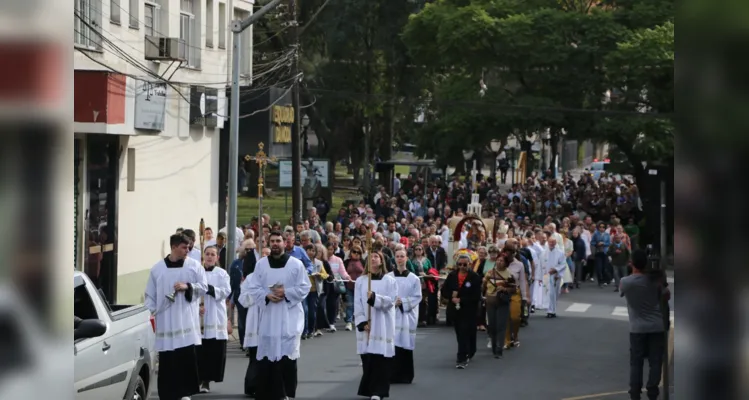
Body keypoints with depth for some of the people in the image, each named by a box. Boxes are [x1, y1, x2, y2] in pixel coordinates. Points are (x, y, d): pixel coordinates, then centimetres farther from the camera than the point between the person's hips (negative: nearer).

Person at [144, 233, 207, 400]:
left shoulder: (194, 265, 3)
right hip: (165, 321, 0)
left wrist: (188, 286, -11)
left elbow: (204, 286, 5)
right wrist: (149, 314, -1)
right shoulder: (157, 268, 3)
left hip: (186, 320, 0)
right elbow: (150, 295, 6)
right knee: (166, 361, 1)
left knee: (187, 357, -5)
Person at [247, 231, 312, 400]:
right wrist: (267, 296, -14)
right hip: (268, 316, 2)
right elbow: (253, 288, 4)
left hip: (290, 316, -2)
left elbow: (304, 288, -2)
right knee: (266, 354, 1)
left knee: (287, 353, -6)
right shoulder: (261, 264, 6)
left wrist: (285, 293, -14)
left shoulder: (296, 264, 0)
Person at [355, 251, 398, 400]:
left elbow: (391, 300, -7)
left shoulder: (390, 281, 3)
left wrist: (374, 297, -22)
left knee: (381, 359, -8)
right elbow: (357, 304, 2)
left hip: (383, 325, -2)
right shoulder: (360, 280, 7)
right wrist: (362, 322, -9)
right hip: (366, 324, 2)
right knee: (368, 358, 2)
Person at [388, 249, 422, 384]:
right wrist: (392, 302, -15)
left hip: (407, 315, 0)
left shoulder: (414, 279, 3)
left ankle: (405, 375, 9)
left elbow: (417, 297, -1)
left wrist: (403, 302, -13)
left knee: (405, 345, 1)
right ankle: (392, 375, -2)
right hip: (391, 314, 0)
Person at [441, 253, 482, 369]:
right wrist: (452, 298, -16)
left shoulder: (475, 277, -10)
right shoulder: (452, 276, 2)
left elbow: (476, 296, -14)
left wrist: (461, 300, -21)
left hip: (469, 310, -5)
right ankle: (468, 354, 32)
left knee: (465, 334, -11)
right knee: (460, 334, 14)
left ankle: (462, 358, -12)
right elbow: (444, 291, 5)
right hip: (456, 310, 5)